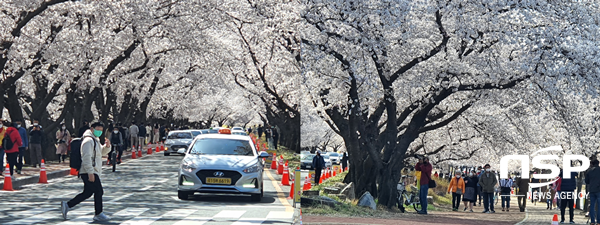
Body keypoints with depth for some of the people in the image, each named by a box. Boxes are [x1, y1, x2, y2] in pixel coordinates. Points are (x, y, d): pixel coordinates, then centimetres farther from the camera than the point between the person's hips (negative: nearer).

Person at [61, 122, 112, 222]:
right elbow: (86, 158, -22)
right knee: (98, 192, -5)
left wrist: (107, 146, 6)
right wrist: (90, 173, -25)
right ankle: (98, 214, 4)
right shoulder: (88, 140, -15)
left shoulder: (95, 140, 19)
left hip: (91, 172, 11)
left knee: (87, 193, 12)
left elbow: (102, 152, 29)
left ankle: (67, 205, 14)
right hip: (89, 172, -11)